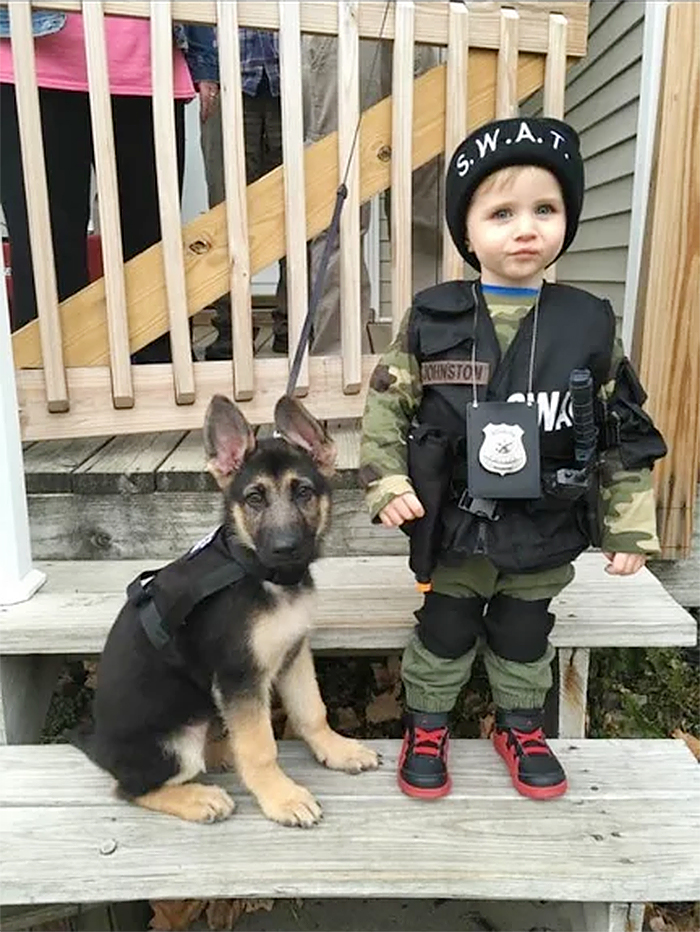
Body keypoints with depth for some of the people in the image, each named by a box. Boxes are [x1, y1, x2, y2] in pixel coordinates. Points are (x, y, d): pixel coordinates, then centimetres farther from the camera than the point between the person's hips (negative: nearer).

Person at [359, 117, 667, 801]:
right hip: (454, 524, -1)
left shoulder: (589, 325, -6)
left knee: (525, 636, 20)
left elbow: (624, 434, 0)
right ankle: (425, 731, 39)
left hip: (544, 532, 2)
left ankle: (520, 729, 46)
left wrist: (628, 524, 2)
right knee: (443, 633, 15)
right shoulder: (433, 319, -9)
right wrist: (386, 483, -11)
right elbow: (385, 406, -2)